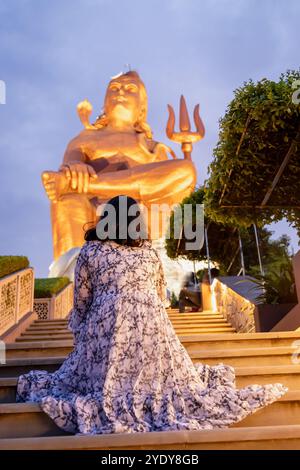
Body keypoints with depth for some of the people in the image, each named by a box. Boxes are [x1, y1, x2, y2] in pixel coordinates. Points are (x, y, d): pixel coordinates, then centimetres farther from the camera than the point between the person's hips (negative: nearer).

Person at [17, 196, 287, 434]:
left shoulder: (89, 251, 1)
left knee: (98, 376, 16)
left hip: (106, 328, -2)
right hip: (153, 325, 2)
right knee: (156, 375, 21)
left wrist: (81, 334, 18)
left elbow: (81, 300, 4)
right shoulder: (149, 250, 8)